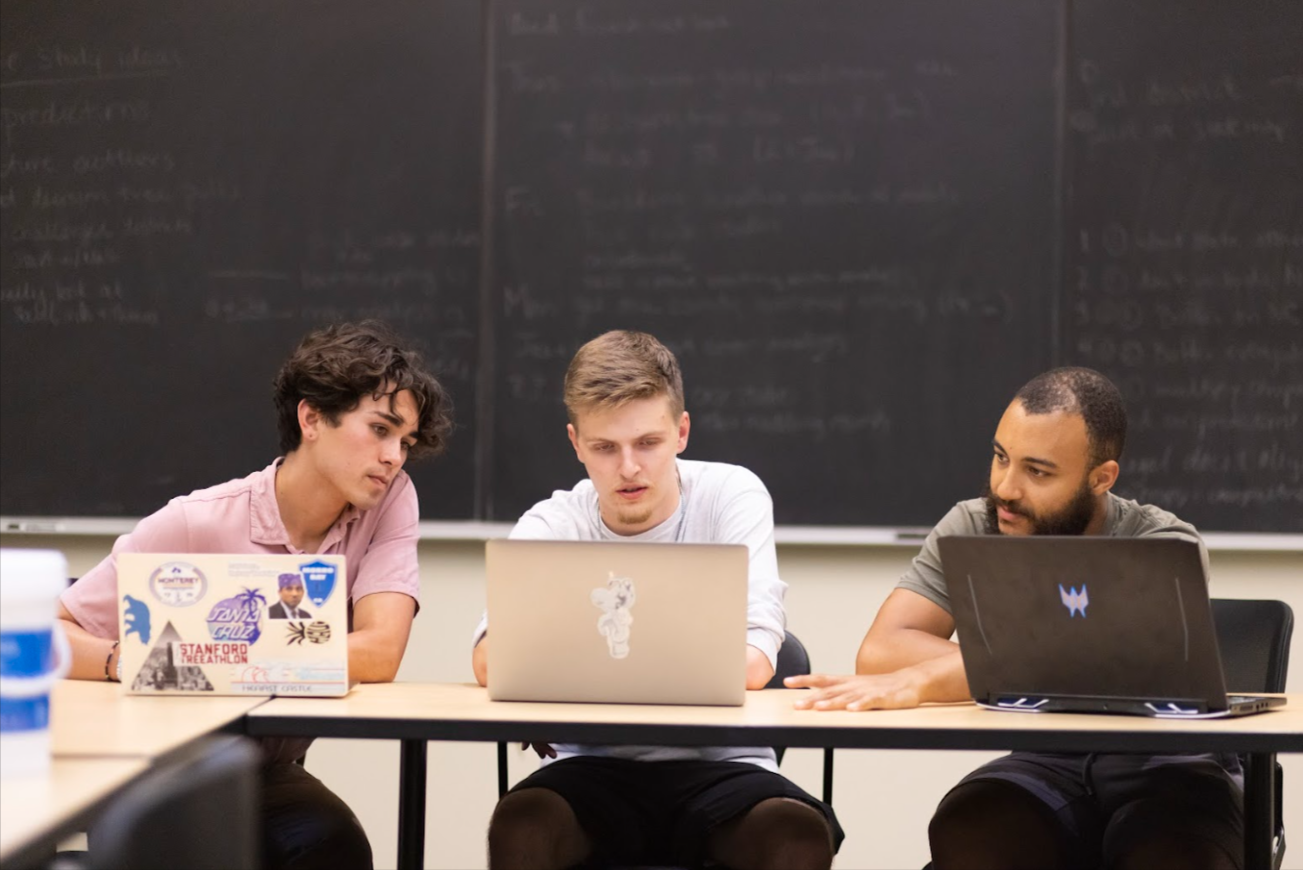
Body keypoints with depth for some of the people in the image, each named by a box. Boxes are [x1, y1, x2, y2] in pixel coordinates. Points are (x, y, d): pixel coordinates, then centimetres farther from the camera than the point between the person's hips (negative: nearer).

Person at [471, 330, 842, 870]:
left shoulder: (732, 496, -1)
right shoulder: (552, 525, 1)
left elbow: (754, 663, -15)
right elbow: (490, 661, -17)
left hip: (717, 761, 0)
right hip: (593, 765, 1)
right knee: (519, 827, -31)